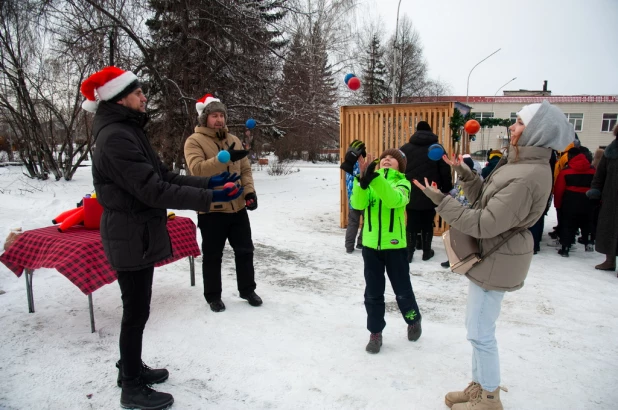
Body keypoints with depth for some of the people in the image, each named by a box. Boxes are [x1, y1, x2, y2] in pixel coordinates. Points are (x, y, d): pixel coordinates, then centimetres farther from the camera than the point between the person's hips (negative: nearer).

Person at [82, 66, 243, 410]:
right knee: (136, 311, 2)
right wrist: (208, 198, -28)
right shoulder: (116, 137, -21)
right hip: (131, 236, -10)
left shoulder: (128, 131, 13)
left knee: (137, 308, 20)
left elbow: (162, 176, 10)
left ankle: (132, 368, 37)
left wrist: (208, 182, 2)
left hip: (138, 233, 10)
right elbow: (154, 190, -27)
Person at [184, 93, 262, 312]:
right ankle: (213, 296, 24)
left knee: (245, 250, 13)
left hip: (237, 207, 5)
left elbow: (245, 169, 11)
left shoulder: (234, 140, 11)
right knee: (212, 255, 8)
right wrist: (225, 157, -32)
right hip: (211, 209, -5)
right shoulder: (194, 141, -7)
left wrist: (250, 191, -5)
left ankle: (248, 290, 29)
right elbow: (197, 169, -22)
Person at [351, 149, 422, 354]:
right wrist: (362, 179, -31)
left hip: (395, 245, -2)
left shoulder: (403, 183, -3)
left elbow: (394, 199, -27)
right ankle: (375, 333, 24)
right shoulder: (370, 182, 4)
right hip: (371, 245, 2)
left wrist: (374, 178, -39)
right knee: (373, 292, 9)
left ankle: (414, 320, 39)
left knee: (402, 290, 11)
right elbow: (358, 203, -16)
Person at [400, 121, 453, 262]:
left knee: (411, 225, 7)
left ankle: (409, 253, 8)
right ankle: (427, 252, 19)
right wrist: (446, 190, 10)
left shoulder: (405, 148, 3)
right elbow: (445, 172, -1)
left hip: (411, 195, 1)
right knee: (427, 224, 10)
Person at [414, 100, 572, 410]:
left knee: (480, 333, 5)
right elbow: (486, 199, 12)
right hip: (491, 254, 10)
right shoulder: (522, 163, 6)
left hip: (496, 260, -10)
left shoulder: (527, 177, -27)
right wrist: (464, 172, 6)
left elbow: (484, 224, -27)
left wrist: (440, 200, -25)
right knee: (477, 326, 21)